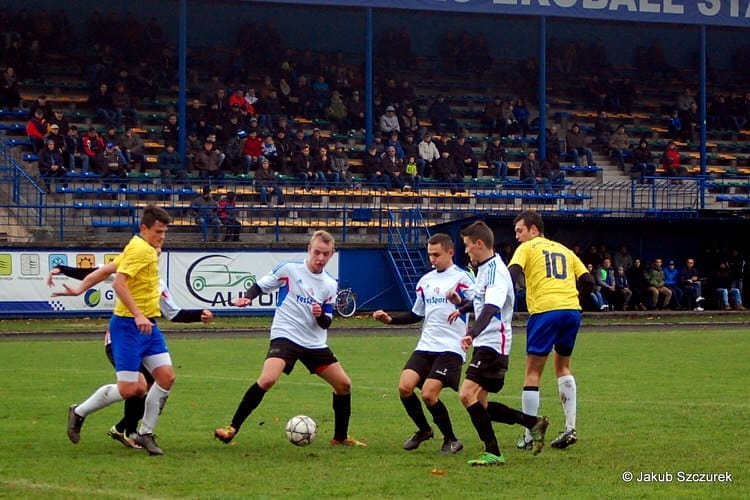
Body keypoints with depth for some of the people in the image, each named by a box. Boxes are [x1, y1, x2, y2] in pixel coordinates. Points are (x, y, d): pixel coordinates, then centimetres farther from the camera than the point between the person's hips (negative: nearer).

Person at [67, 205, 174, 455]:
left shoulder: (149, 250, 14)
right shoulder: (140, 249, -15)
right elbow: (119, 283, -26)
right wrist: (138, 315, -32)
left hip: (147, 324, 9)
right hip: (128, 325, -9)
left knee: (166, 376, -2)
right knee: (129, 388, -9)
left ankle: (145, 433, 9)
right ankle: (79, 413, 13)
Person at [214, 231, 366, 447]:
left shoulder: (330, 285, 6)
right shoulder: (290, 268, -6)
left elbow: (326, 323, 8)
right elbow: (261, 285, 1)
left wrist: (321, 316, -15)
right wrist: (247, 298, -19)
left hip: (315, 343, 6)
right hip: (286, 336, -5)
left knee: (344, 384, 4)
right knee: (267, 379, -27)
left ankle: (340, 437, 23)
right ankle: (232, 429, -19)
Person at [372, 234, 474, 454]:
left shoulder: (461, 278, -4)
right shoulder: (426, 281, 17)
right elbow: (416, 314, 28)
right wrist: (390, 319, 14)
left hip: (450, 348, -6)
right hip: (426, 346, 6)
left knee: (429, 394, -17)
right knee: (405, 387, -11)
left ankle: (451, 440, 3)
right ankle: (424, 430, 14)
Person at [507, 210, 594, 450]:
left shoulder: (527, 248, 9)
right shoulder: (564, 250, 23)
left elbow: (511, 275, -8)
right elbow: (588, 282, 15)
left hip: (545, 311, -5)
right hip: (572, 310, 5)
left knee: (533, 372, 3)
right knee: (563, 366, 22)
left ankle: (529, 437, 1)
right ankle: (570, 429, 12)